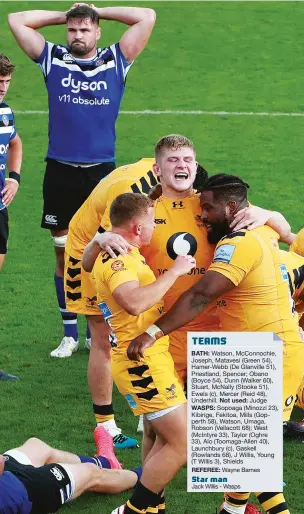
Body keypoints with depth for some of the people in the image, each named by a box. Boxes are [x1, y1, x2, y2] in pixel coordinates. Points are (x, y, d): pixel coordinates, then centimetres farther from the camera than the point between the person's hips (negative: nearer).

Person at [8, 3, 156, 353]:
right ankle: (70, 334, 13)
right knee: (64, 256, 5)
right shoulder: (52, 59, 7)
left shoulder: (116, 61, 5)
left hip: (101, 172, -1)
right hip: (60, 172, 1)